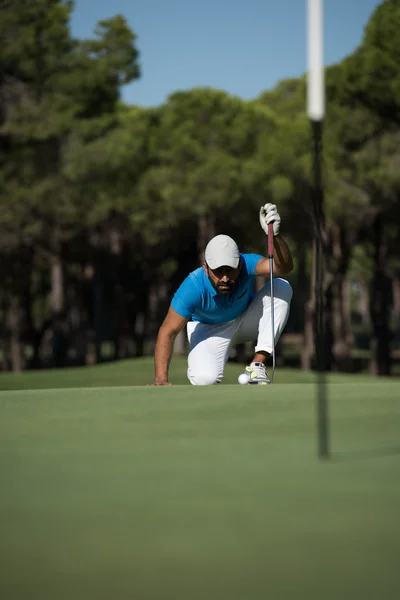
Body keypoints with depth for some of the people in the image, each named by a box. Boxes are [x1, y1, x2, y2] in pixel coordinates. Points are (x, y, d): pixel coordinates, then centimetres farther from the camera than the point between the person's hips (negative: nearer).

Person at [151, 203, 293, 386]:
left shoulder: (245, 265, -32)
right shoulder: (193, 287, -35)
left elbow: (283, 267, -50)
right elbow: (168, 332, -31)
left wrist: (275, 235, -70)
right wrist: (161, 379, -40)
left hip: (246, 321, 2)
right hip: (209, 329, -2)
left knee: (282, 287, -27)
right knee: (204, 378, -33)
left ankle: (258, 364, -22)